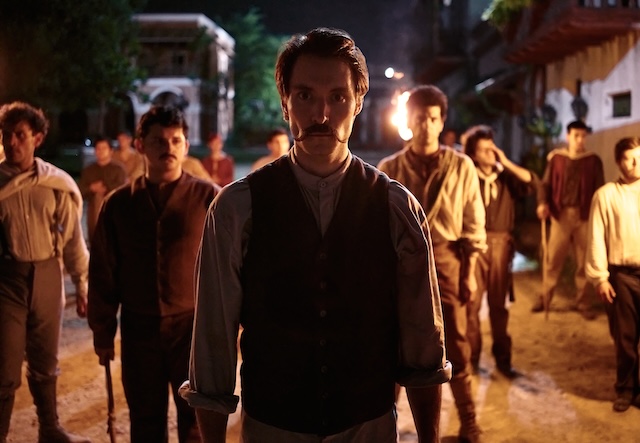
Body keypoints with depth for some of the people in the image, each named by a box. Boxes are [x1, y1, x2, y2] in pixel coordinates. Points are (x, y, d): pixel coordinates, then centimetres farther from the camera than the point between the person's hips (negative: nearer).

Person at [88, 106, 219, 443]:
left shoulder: (208, 197, -5)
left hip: (193, 326, -2)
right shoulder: (119, 204, 3)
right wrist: (102, 333, 7)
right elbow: (102, 272, 7)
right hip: (139, 329, 2)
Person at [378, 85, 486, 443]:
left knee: (457, 347, 4)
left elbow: (473, 224, 2)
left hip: (448, 259, -1)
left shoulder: (461, 166, 1)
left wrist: (469, 273, -3)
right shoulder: (389, 169, 2)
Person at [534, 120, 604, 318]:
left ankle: (582, 302, 15)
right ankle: (545, 298, 14)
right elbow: (546, 184, 3)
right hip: (561, 215, 0)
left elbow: (600, 189, 5)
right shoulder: (556, 158, 4)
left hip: (584, 217, 1)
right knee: (552, 259, 2)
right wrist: (542, 203, -15)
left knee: (583, 261, 6)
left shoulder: (593, 160, 5)